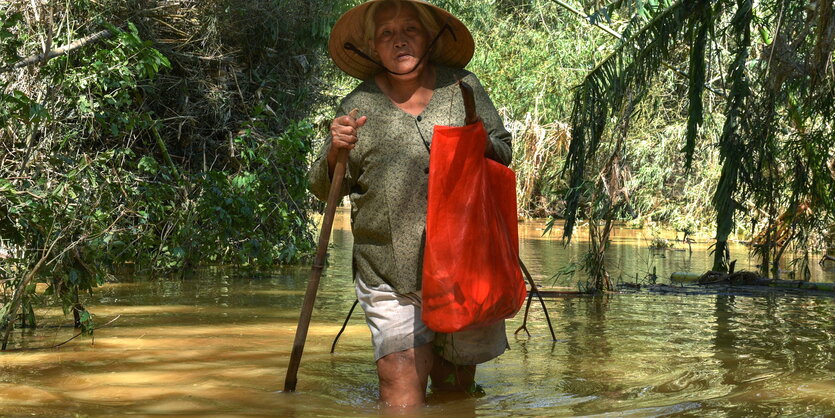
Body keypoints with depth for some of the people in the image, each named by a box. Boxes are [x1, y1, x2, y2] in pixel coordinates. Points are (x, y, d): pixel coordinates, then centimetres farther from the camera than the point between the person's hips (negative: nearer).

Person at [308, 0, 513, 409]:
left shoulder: (462, 85, 8)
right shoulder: (359, 106, 4)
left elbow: (503, 151, 15)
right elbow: (324, 189, 9)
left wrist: (484, 145, -8)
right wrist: (335, 151, -12)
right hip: (389, 272, -2)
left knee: (455, 379, 12)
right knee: (401, 381, -13)